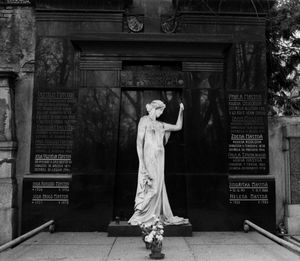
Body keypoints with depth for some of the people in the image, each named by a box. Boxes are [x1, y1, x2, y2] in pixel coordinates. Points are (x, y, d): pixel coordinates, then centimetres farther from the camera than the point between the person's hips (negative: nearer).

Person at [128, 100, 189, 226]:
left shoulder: (160, 125, 17)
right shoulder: (144, 120, -3)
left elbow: (178, 127, 25)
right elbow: (139, 141, -10)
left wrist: (181, 111, 19)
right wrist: (141, 162, -17)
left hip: (159, 159, 7)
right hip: (149, 157, -7)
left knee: (159, 188, 7)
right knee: (150, 189, -10)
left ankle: (158, 216, 14)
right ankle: (138, 217, -1)